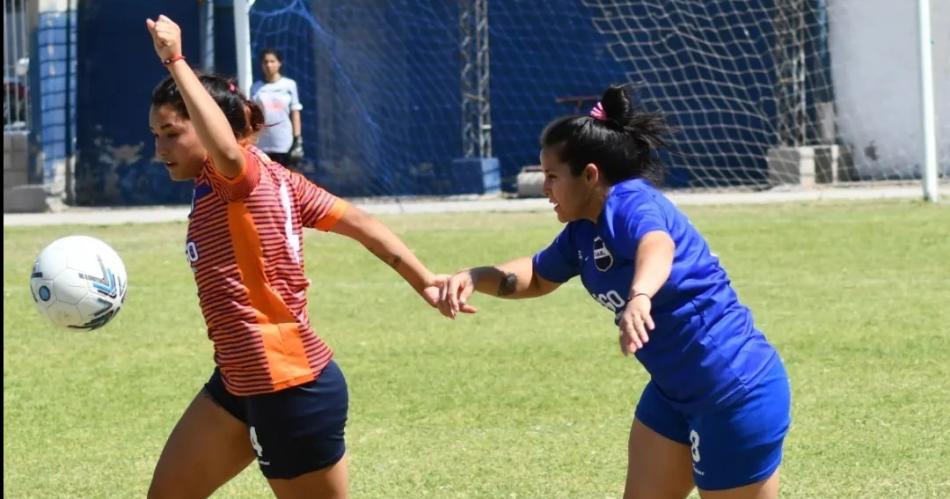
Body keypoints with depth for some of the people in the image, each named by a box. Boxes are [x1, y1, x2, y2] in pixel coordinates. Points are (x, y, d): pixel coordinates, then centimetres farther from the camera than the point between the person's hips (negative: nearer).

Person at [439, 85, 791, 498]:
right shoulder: (583, 231, 7)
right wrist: (473, 278, 7)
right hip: (675, 392, 10)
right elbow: (538, 276, 26)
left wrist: (639, 296, -68)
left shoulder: (630, 203, -22)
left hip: (737, 391, -10)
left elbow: (657, 245, -46)